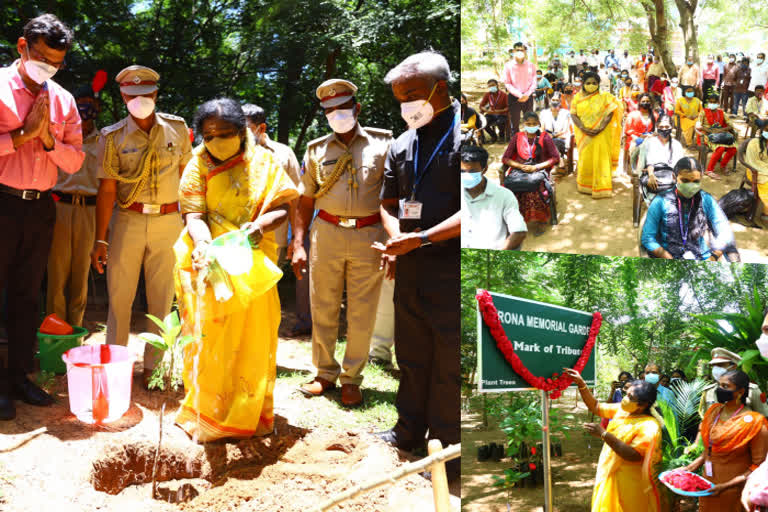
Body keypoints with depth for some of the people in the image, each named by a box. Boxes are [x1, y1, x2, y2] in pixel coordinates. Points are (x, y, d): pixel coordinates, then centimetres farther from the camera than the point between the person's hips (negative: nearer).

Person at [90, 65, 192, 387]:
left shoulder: (177, 129, 5)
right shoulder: (113, 137, -1)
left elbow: (186, 175, 13)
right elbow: (107, 190, -3)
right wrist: (100, 240, -7)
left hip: (168, 220, 1)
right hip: (127, 220, -1)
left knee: (162, 298, 5)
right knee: (119, 295, 1)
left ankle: (153, 365, 15)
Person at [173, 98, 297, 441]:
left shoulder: (262, 162, 4)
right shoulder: (198, 166, 1)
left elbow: (281, 208, -2)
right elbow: (194, 216, -9)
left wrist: (260, 226, -23)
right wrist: (203, 244, -30)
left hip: (252, 265, 1)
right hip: (210, 265, -1)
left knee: (254, 336, 5)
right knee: (209, 339, 0)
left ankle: (250, 414, 20)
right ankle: (207, 415, 12)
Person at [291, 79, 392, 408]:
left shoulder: (381, 143, 5)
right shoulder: (317, 150, 10)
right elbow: (305, 201, 12)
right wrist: (298, 245, 3)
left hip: (369, 236, -1)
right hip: (327, 233, 2)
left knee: (362, 312, 2)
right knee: (323, 308, 5)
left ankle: (351, 378, 14)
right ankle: (325, 373, 19)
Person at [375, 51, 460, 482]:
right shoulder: (402, 145, 12)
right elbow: (389, 202, 20)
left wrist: (421, 238, -22)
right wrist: (396, 236, -2)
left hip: (451, 267, -7)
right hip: (409, 268, 7)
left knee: (449, 361, 1)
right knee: (411, 354, 17)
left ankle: (447, 446, 11)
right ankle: (410, 429, 31)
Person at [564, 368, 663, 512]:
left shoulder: (649, 427, -24)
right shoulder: (621, 410, 1)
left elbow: (633, 455, -31)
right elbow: (595, 407, 9)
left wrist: (604, 434, -32)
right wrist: (581, 384, -4)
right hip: (609, 476, 8)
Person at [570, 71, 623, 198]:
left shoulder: (604, 97, 0)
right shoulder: (578, 98, 5)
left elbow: (609, 113, -7)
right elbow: (573, 114, -2)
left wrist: (601, 128, -21)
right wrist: (583, 128, -16)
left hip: (600, 135, -2)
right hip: (584, 135, 2)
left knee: (600, 159, -4)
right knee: (585, 159, 8)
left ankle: (601, 188, -1)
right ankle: (585, 186, 21)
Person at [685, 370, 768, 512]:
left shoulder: (753, 422, -16)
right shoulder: (714, 411, 3)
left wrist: (726, 486, -21)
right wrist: (687, 469, 2)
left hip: (732, 493, -6)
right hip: (707, 486, 6)